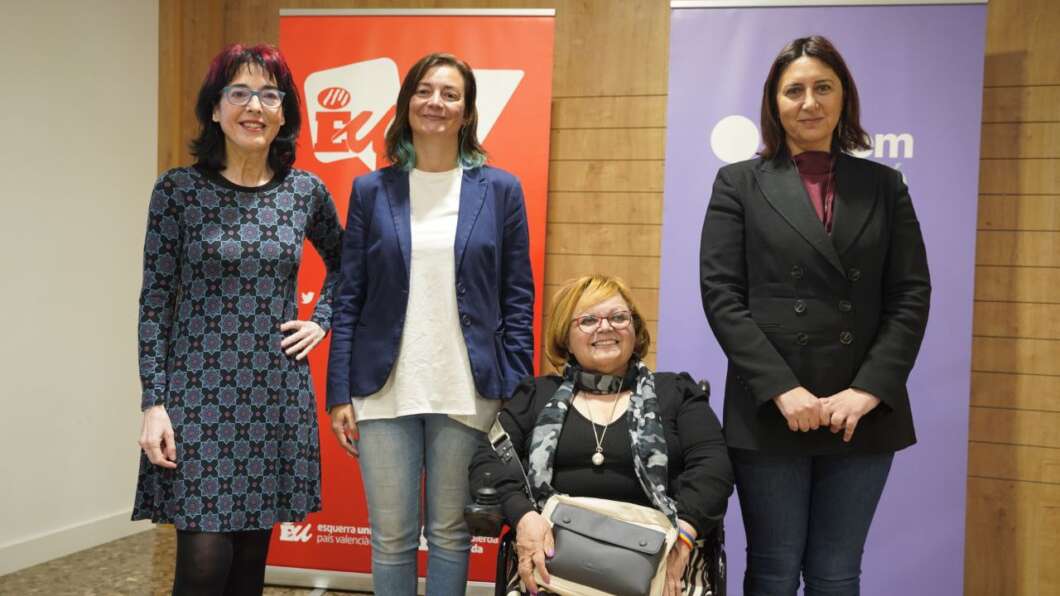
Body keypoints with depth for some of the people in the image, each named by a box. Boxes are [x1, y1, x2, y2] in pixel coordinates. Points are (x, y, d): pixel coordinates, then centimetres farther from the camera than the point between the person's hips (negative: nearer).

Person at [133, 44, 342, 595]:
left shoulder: (306, 191, 4)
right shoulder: (178, 190, -4)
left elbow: (342, 263, 23)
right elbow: (155, 301, -3)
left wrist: (321, 322, 7)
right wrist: (153, 403, -8)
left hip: (277, 395, 3)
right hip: (198, 392, -3)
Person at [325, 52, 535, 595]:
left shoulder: (499, 189, 3)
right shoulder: (371, 190, 4)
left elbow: (518, 301, 3)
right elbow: (349, 300, 4)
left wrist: (515, 394, -2)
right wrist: (339, 393, 0)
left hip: (467, 394, 0)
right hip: (386, 392, 1)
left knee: (451, 533, 11)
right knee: (391, 537, 7)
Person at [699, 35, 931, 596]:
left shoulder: (884, 185, 11)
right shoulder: (739, 183, 4)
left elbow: (911, 295, 4)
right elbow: (721, 295, -4)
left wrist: (868, 390, -9)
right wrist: (782, 390, -14)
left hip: (864, 412, 2)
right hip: (770, 412, -2)